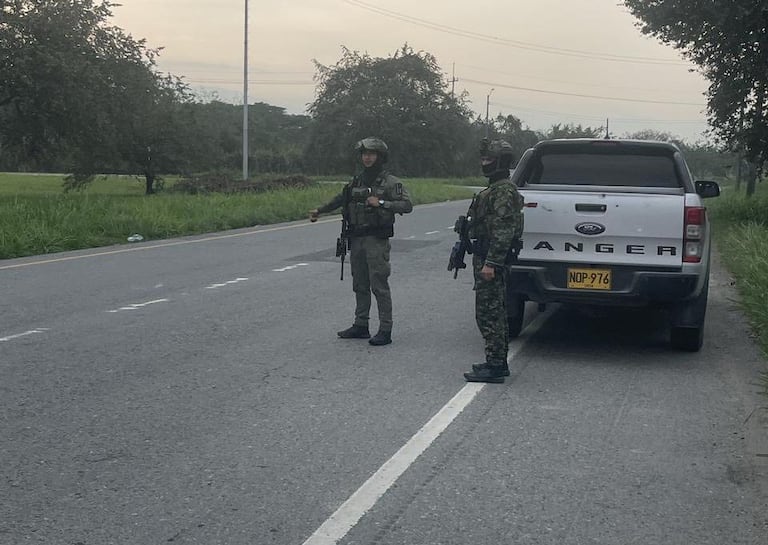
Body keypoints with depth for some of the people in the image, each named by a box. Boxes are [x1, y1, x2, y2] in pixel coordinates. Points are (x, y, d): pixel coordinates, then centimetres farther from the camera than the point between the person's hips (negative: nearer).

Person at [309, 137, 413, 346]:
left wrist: (381, 203, -21)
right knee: (360, 285, 12)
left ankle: (385, 330, -2)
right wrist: (319, 210, 25)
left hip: (377, 241, -6)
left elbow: (407, 205, -14)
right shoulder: (356, 182, 13)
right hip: (356, 240, 6)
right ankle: (360, 326, 21)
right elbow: (340, 199, 28)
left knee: (379, 286, -7)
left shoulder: (391, 182, -5)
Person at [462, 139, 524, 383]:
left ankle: (495, 367, -6)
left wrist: (490, 263, -25)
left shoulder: (504, 191, -16)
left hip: (490, 260, -11)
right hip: (486, 259, 11)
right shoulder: (495, 189, 19)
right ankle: (498, 363, 22)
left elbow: (503, 230, -23)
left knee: (489, 314, -9)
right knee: (494, 313, 15)